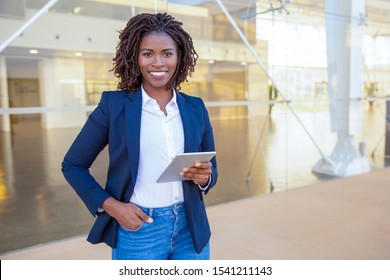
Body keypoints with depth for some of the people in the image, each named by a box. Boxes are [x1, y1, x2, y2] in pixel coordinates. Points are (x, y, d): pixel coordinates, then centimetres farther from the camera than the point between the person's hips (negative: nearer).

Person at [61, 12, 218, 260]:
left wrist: (204, 177, -12)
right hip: (138, 230, -3)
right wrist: (111, 206, -11)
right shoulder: (114, 104, -6)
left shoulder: (195, 107, 3)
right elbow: (73, 165, 0)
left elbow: (212, 169, 10)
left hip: (190, 229, 3)